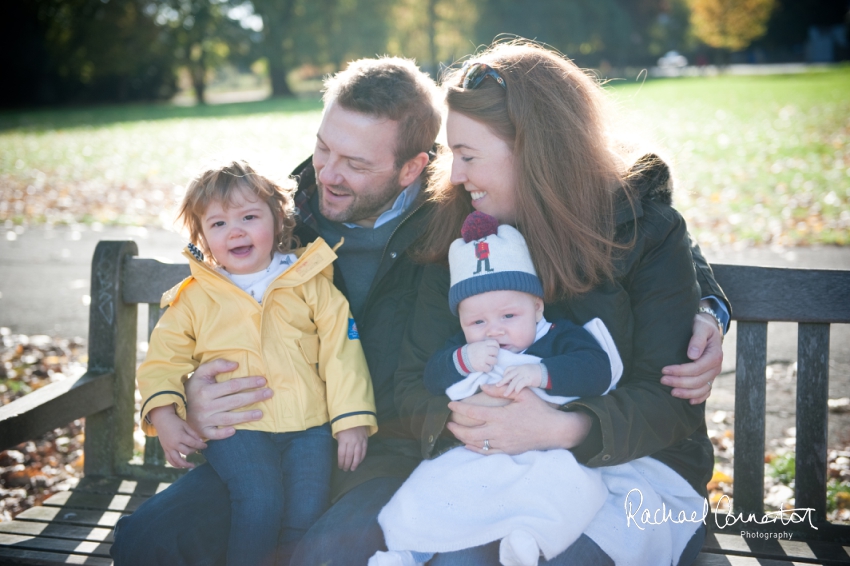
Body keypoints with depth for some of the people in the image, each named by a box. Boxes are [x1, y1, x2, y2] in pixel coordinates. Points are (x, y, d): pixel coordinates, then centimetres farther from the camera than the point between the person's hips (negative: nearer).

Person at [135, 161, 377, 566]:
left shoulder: (310, 283, 8)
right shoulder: (193, 298, 9)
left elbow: (341, 351, 5)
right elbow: (164, 359, 12)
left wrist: (352, 419, -3)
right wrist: (162, 414, -6)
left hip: (307, 423, 1)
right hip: (235, 428, -1)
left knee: (307, 511, -18)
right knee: (260, 501, -25)